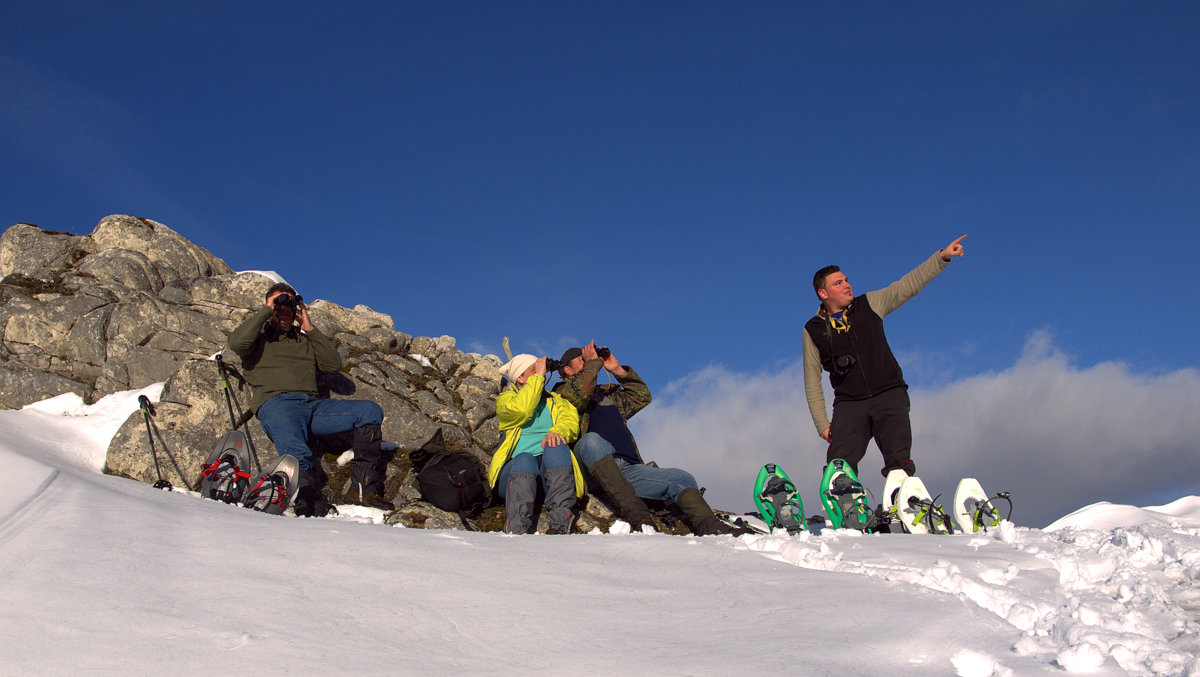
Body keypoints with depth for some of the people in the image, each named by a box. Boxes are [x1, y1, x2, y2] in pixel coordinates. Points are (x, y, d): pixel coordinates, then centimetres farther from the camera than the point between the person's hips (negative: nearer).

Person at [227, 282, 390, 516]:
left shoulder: (304, 339, 34)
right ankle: (311, 503, -55)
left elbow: (333, 363, 18)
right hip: (276, 403, -4)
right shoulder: (259, 334, 24)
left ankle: (364, 487, -23)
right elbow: (237, 342, -2)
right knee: (298, 454, -36)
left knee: (371, 411, -18)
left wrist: (310, 329, 16)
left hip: (313, 404, 4)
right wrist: (266, 310, 7)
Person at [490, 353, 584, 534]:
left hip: (553, 469, 2)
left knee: (556, 448, -31)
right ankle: (517, 529, -48)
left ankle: (560, 521, -41)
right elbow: (521, 409, -6)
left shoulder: (556, 401, 28)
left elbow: (570, 420, 5)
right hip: (516, 468, -2)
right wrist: (538, 376, 0)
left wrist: (557, 431, -18)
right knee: (524, 460, -36)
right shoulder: (506, 399, 19)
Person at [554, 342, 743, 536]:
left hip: (629, 468, 6)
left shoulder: (607, 394, 34)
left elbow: (642, 395, 34)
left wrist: (618, 370, 25)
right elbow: (579, 392, -8)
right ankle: (635, 514, -47)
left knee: (683, 479, -13)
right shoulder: (563, 392, 14)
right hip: (594, 470, -6)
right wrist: (593, 361, 5)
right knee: (592, 439, -39)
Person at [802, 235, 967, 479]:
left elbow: (910, 284, 5)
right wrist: (822, 424, 1)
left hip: (889, 396, 0)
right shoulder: (813, 330, 7)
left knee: (899, 462, -16)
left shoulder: (870, 305, 9)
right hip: (849, 404, 0)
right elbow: (812, 381, 8)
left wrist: (942, 256, -7)